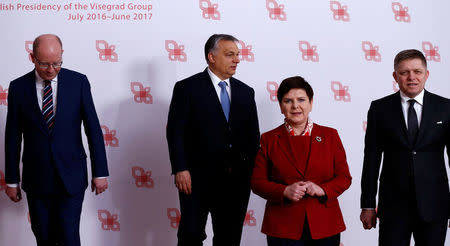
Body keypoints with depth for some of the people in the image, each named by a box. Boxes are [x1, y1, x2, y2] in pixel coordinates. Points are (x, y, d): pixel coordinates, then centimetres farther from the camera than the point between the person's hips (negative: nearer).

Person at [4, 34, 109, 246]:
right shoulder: (18, 87, 0)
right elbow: (13, 137, 4)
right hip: (36, 179, 2)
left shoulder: (78, 82, -2)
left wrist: (100, 172, -2)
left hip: (71, 178, -1)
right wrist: (11, 180, 5)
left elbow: (93, 129, 0)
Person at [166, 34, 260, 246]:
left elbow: (253, 136, 14)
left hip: (237, 180, 4)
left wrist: (254, 172, 4)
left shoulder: (246, 92, 13)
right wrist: (180, 169, -14)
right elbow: (175, 132, -6)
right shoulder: (187, 88, -1)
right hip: (198, 179, -4)